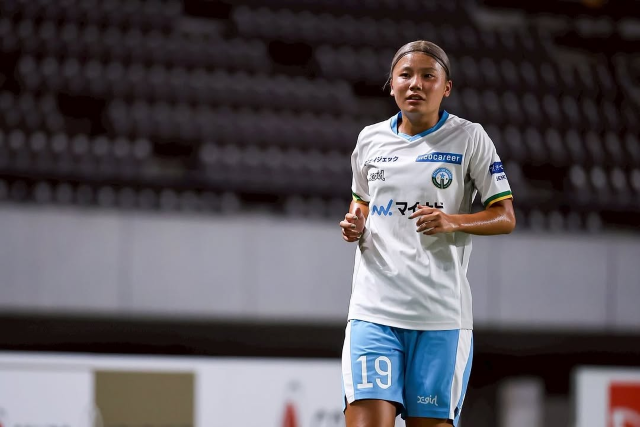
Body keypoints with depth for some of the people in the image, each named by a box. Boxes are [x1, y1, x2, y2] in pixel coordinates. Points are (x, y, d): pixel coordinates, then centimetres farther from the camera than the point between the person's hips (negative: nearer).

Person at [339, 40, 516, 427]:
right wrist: (355, 226, 4)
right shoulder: (370, 139, 11)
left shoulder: (469, 138, 2)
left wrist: (453, 222, -16)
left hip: (441, 312, -2)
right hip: (374, 306, 2)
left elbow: (505, 218, 2)